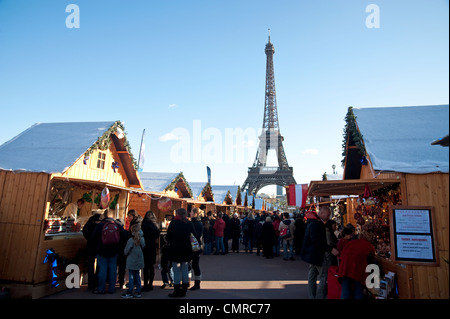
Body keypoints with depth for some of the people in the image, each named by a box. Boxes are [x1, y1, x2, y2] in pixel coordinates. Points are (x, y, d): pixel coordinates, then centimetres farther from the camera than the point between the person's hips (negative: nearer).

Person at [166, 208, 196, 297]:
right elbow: (194, 236, 3)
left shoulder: (173, 223, -10)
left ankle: (177, 291, 10)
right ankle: (183, 291, 21)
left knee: (176, 271, 5)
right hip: (187, 251, 4)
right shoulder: (189, 224, -1)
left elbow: (168, 237, -6)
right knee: (185, 271, 12)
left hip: (175, 250, -4)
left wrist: (170, 242, 13)